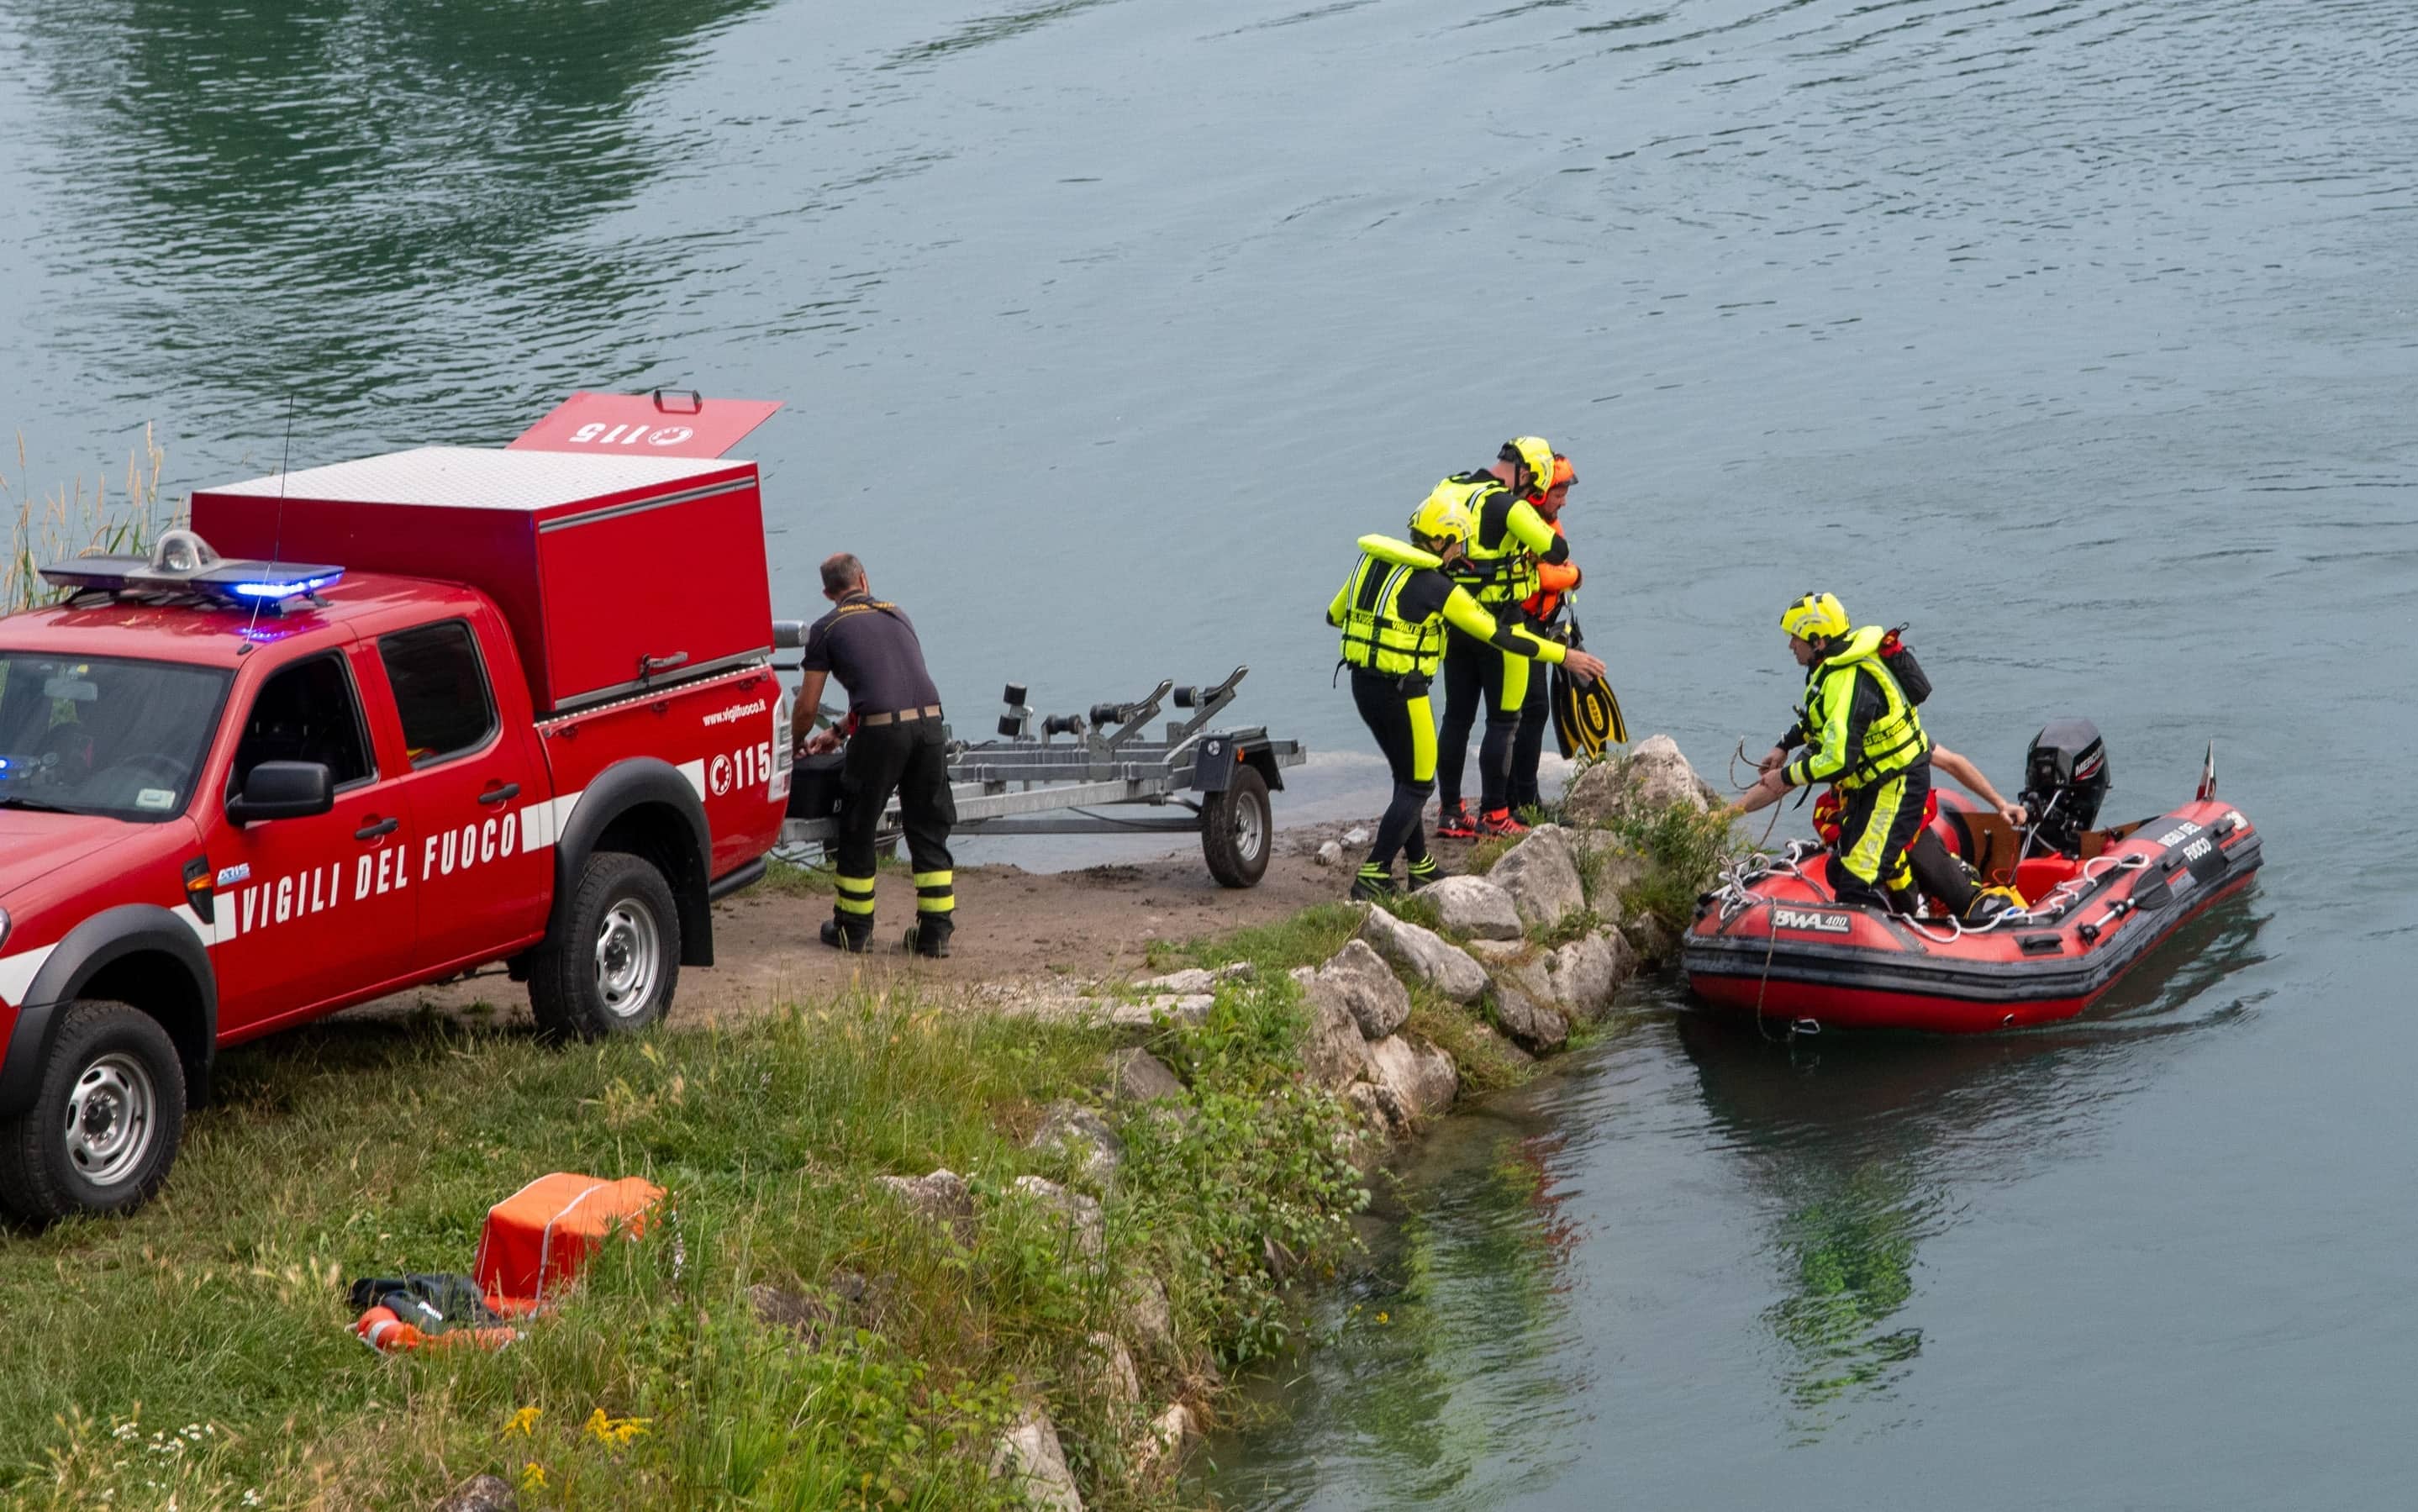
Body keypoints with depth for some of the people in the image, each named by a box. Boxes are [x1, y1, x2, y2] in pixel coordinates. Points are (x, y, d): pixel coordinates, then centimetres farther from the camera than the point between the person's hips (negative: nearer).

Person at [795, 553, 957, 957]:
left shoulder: (827, 628, 10)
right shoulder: (896, 615, 24)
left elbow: (808, 706, 9)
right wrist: (839, 733, 42)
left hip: (881, 729, -4)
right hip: (928, 723, 4)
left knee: (857, 830, 12)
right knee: (929, 830, 12)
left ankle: (854, 928, 21)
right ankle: (936, 931, 12)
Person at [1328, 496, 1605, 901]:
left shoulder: (1374, 562, 8)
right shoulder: (1435, 587, -12)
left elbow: (1334, 615, 19)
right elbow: (1498, 634, -11)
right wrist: (1565, 656, -5)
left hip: (1362, 682, 8)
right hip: (1401, 691, -8)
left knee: (1407, 777, 21)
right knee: (1417, 786, 4)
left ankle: (1421, 867, 30)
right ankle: (1373, 875, 0)